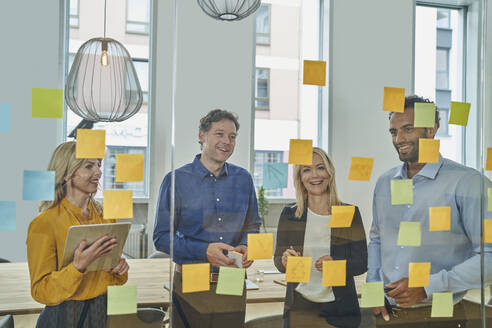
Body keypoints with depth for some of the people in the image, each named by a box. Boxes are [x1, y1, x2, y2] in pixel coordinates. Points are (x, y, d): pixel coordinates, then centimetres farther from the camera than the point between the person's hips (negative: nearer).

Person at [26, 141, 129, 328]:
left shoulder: (105, 215, 3)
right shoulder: (44, 223, -15)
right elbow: (40, 291, -14)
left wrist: (118, 268, -7)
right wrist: (78, 266, -28)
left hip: (103, 312, 5)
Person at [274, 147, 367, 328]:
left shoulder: (350, 213, -3)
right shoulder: (289, 214, 0)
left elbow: (362, 263, -4)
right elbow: (278, 259, 3)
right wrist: (284, 261, -19)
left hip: (338, 308, 0)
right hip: (299, 306, 1)